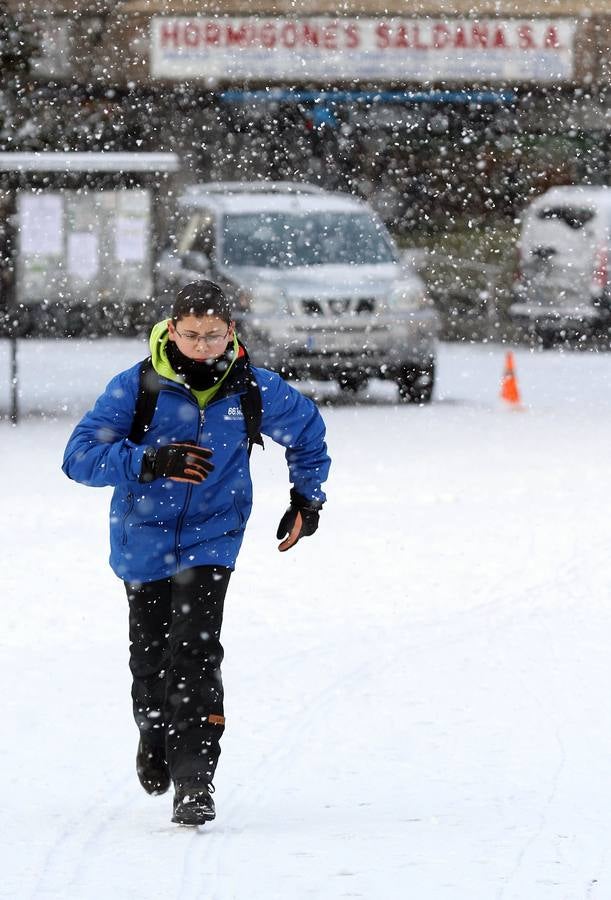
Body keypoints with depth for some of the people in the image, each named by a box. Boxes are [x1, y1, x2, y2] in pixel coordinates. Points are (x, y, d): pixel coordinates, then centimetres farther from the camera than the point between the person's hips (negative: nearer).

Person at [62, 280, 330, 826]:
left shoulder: (253, 389, -8)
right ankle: (155, 731, 47)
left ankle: (194, 781, -18)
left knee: (195, 653, -18)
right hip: (145, 539, 1)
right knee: (151, 655, 15)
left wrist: (307, 498, 15)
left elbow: (307, 429, 13)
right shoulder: (137, 386, -14)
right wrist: (149, 462, -33)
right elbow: (81, 456, -19)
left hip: (210, 540, -1)